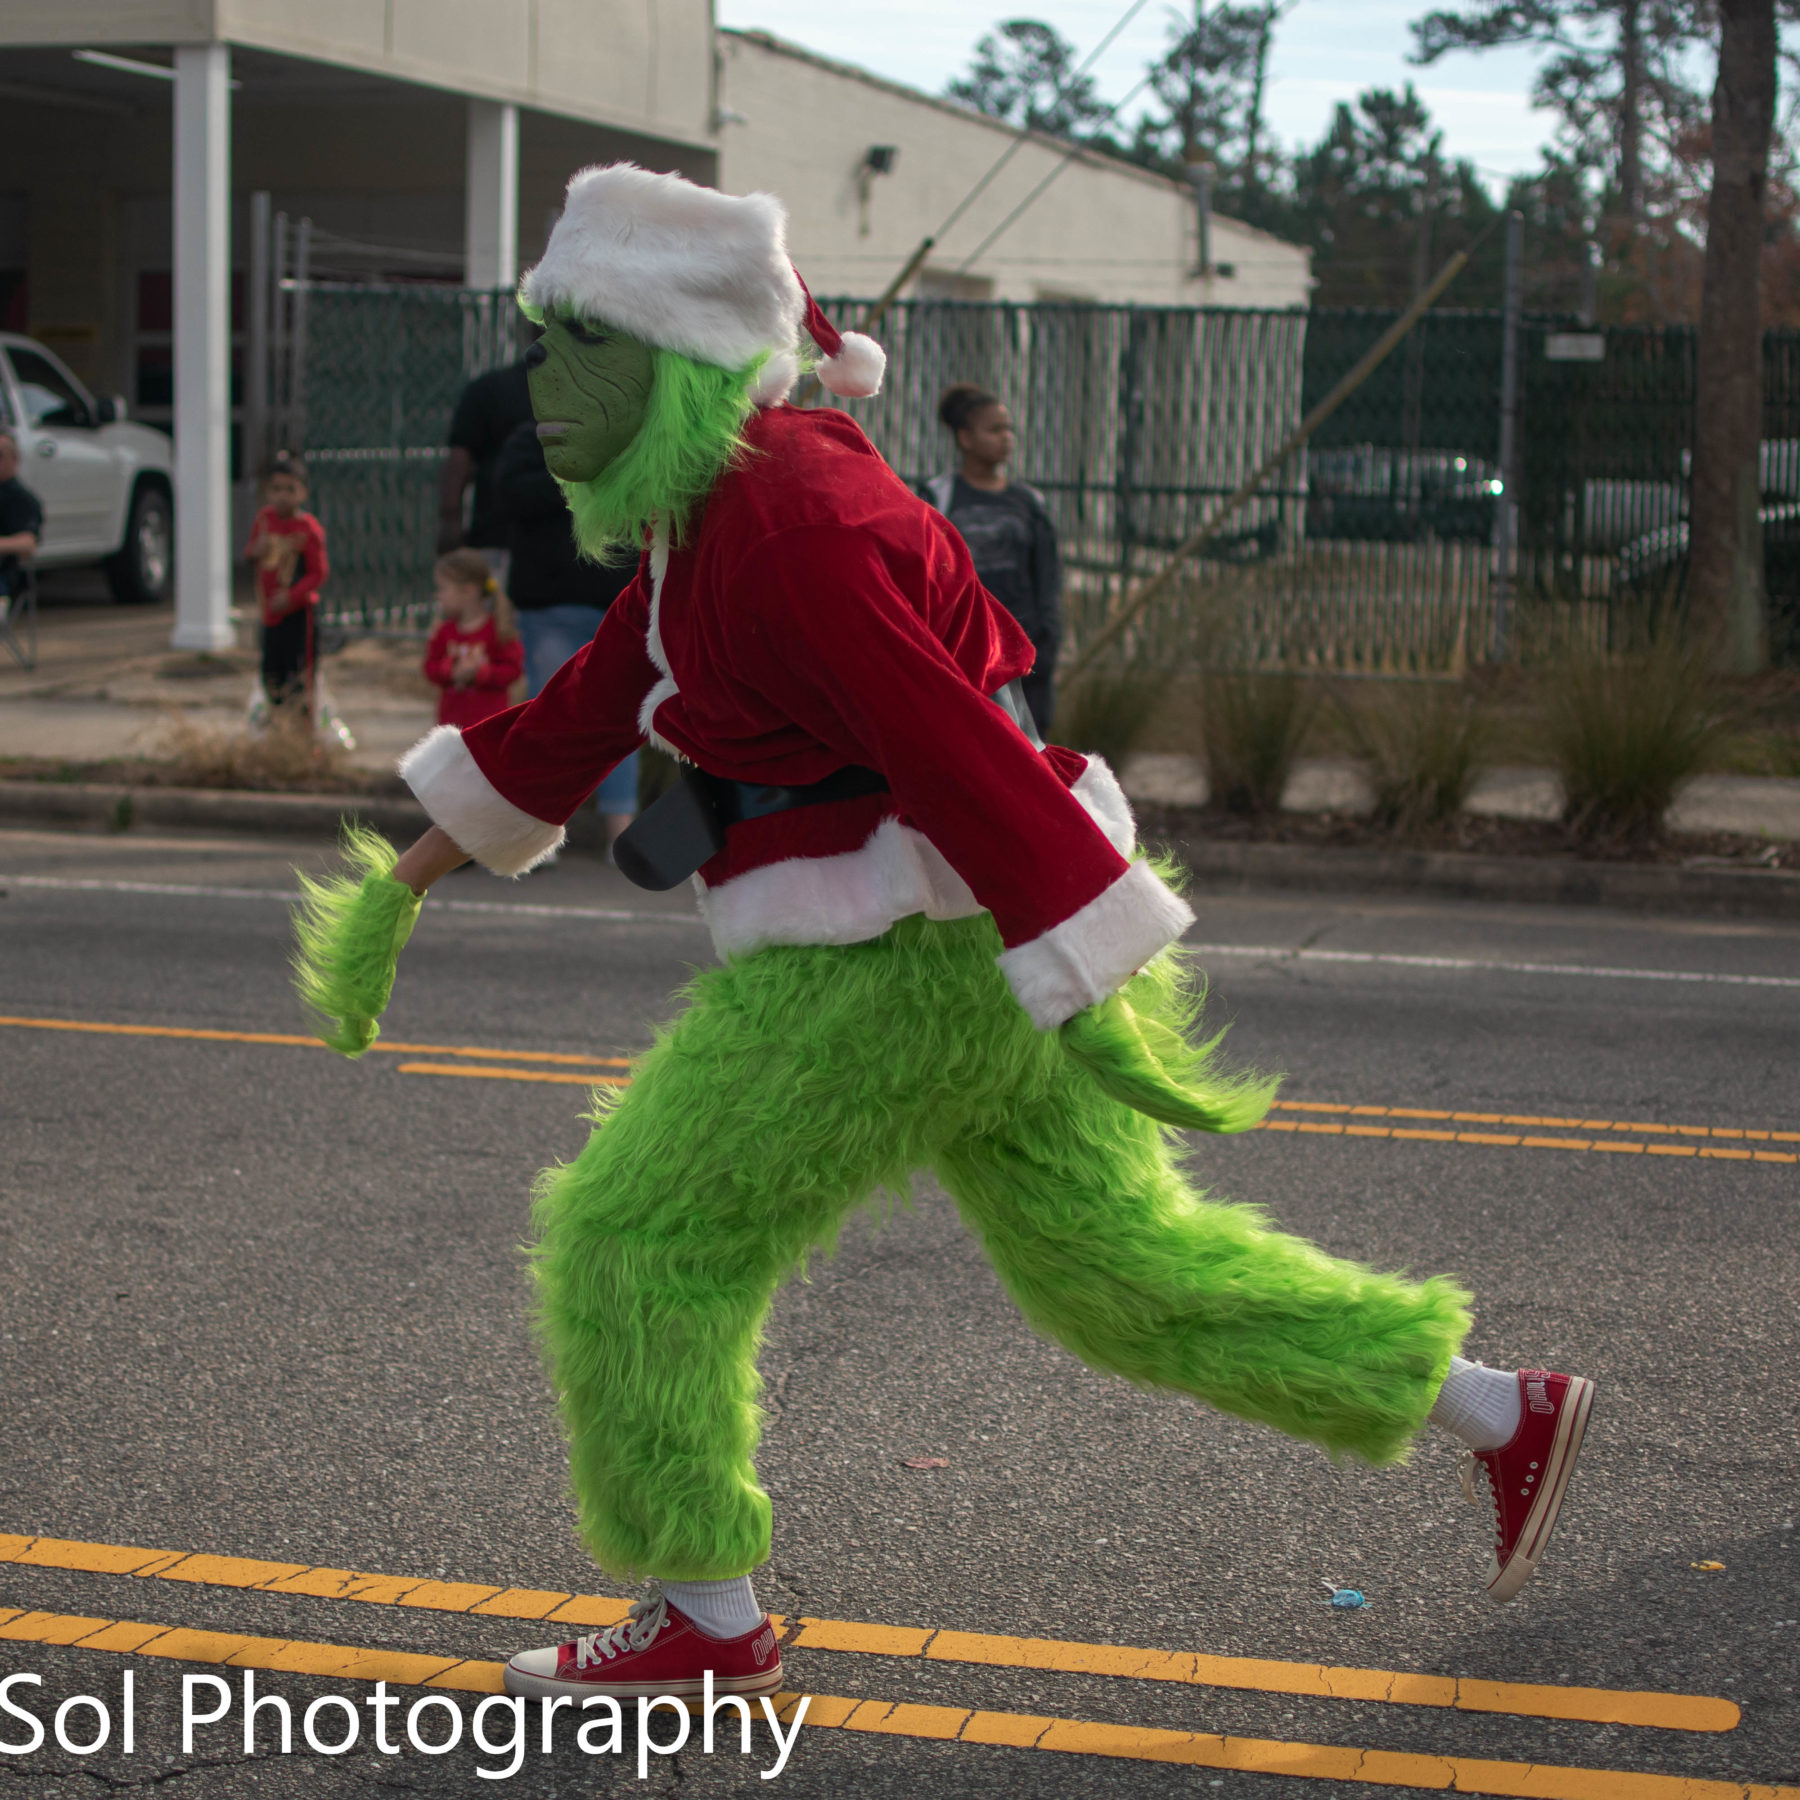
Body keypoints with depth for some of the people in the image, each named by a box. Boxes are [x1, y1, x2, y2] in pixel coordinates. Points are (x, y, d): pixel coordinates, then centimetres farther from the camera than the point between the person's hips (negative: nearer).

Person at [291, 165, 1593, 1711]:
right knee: (1115, 1252, 17)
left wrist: (1096, 999, -29)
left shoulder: (789, 524, -20)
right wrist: (412, 870, 25)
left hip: (904, 960, -10)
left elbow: (958, 753, -27)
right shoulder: (716, 499, 12)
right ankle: (1505, 1414, 23)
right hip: (973, 940, 10)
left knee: (641, 1239, 2)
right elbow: (593, 704, 21)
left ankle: (710, 1630, 15)